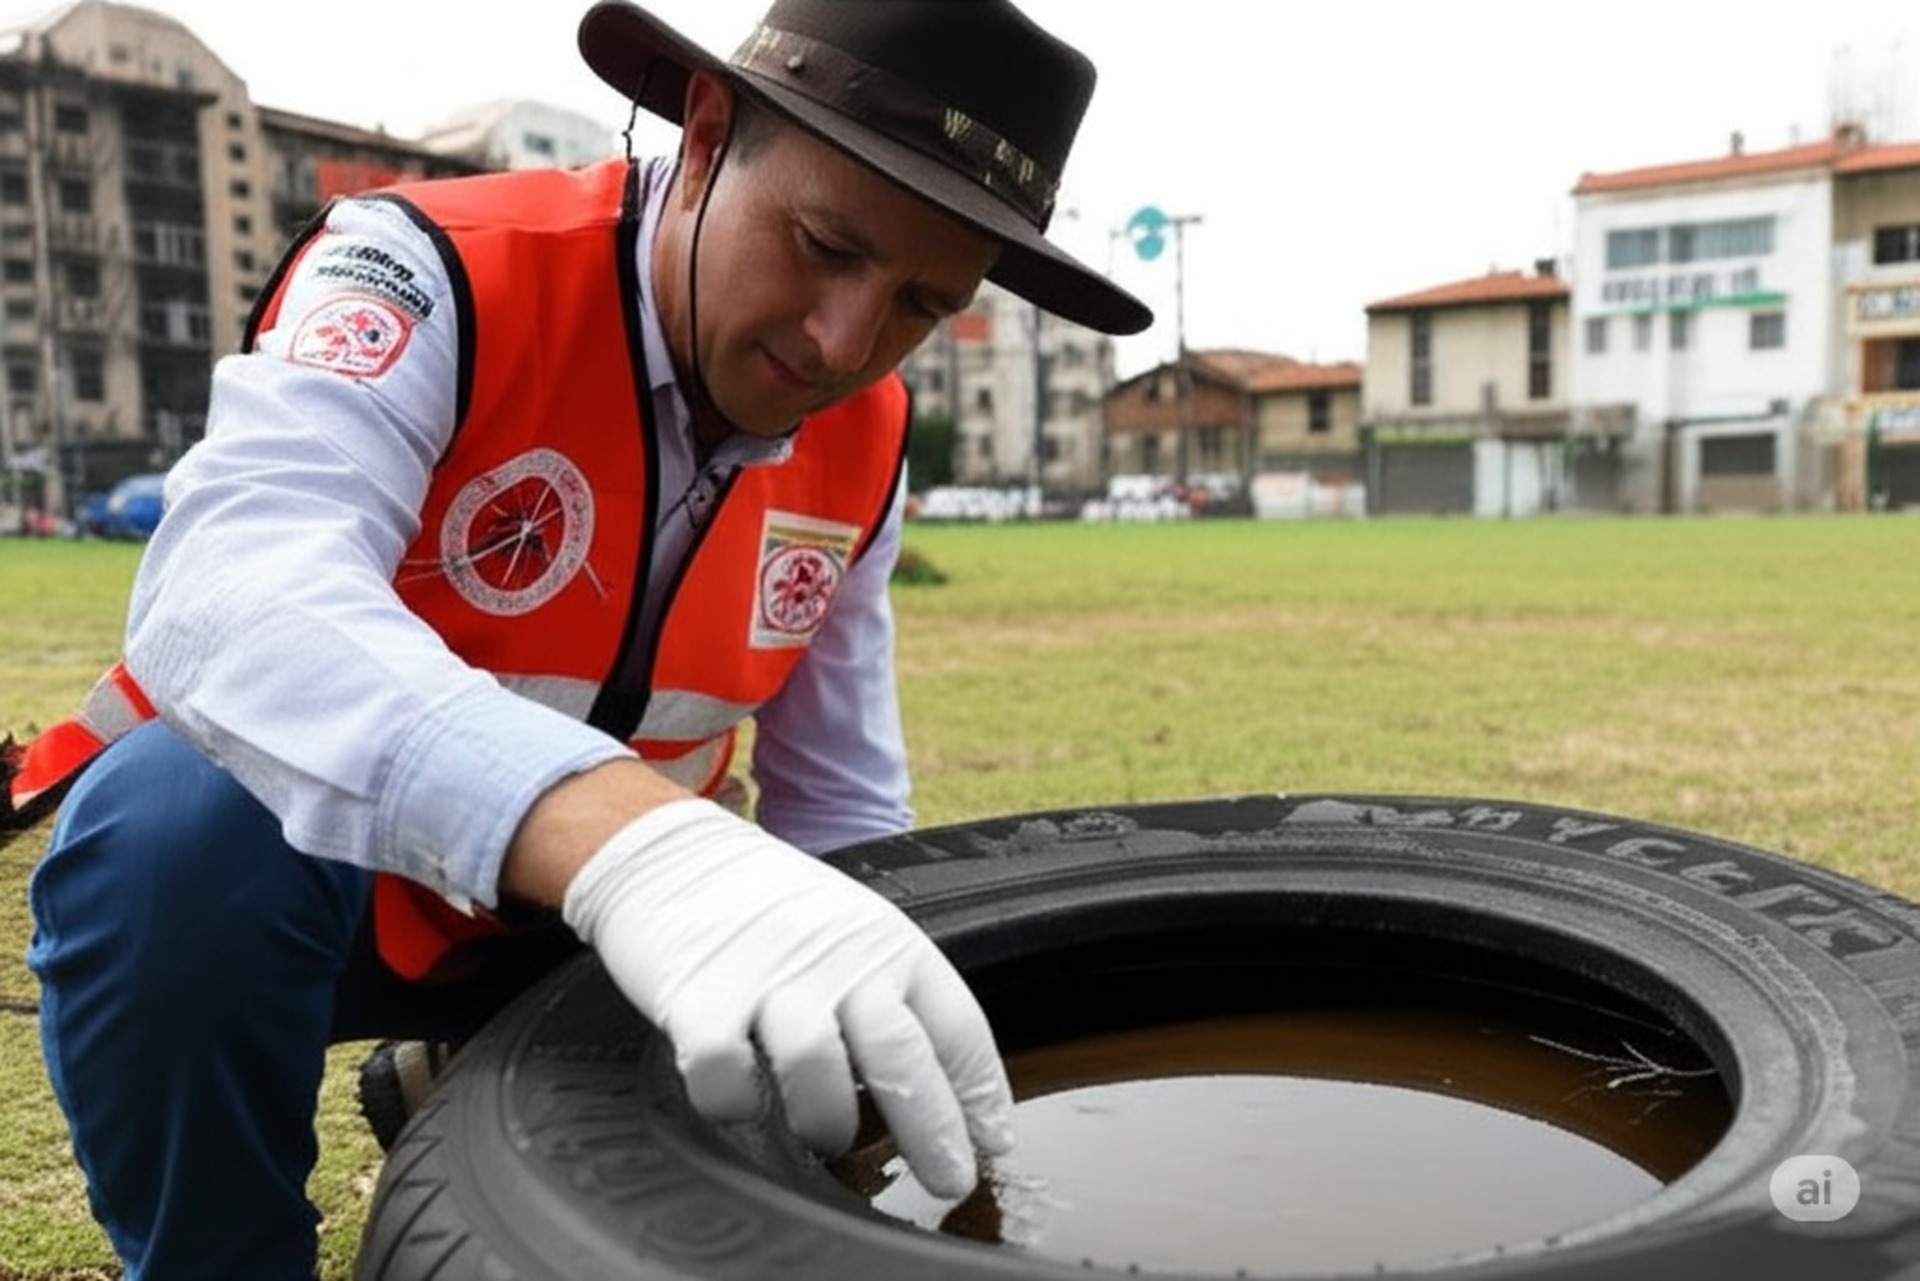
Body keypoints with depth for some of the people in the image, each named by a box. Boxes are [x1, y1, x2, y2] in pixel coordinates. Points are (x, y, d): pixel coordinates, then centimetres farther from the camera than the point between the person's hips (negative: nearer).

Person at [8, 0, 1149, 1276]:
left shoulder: (863, 447, -9)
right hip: (286, 841, -4)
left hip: (571, 913, 5)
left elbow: (842, 803, -2)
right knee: (187, 829, -35)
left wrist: (895, 1046, -13)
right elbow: (231, 598, -45)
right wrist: (632, 840, -61)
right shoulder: (436, 270, -26)